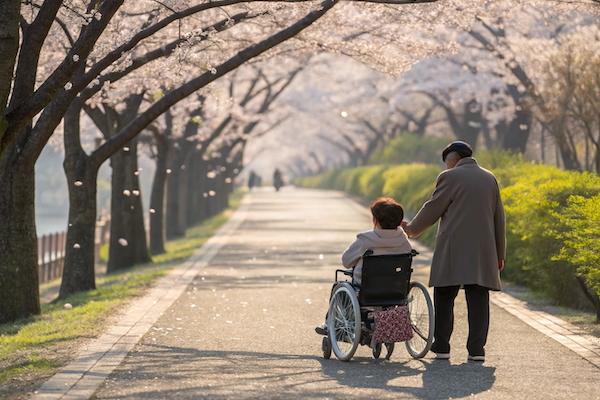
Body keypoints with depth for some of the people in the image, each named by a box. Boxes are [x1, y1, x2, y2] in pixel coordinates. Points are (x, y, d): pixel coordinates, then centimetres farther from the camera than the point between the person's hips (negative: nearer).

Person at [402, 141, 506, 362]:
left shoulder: (450, 178, -3)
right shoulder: (490, 179, 13)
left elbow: (432, 209, -2)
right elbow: (499, 218, 15)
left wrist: (412, 229, 14)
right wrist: (500, 253, 20)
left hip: (453, 249, -4)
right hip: (483, 250, 4)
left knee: (444, 298, 5)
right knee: (478, 300, 2)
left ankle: (441, 346, 5)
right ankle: (476, 349, -4)